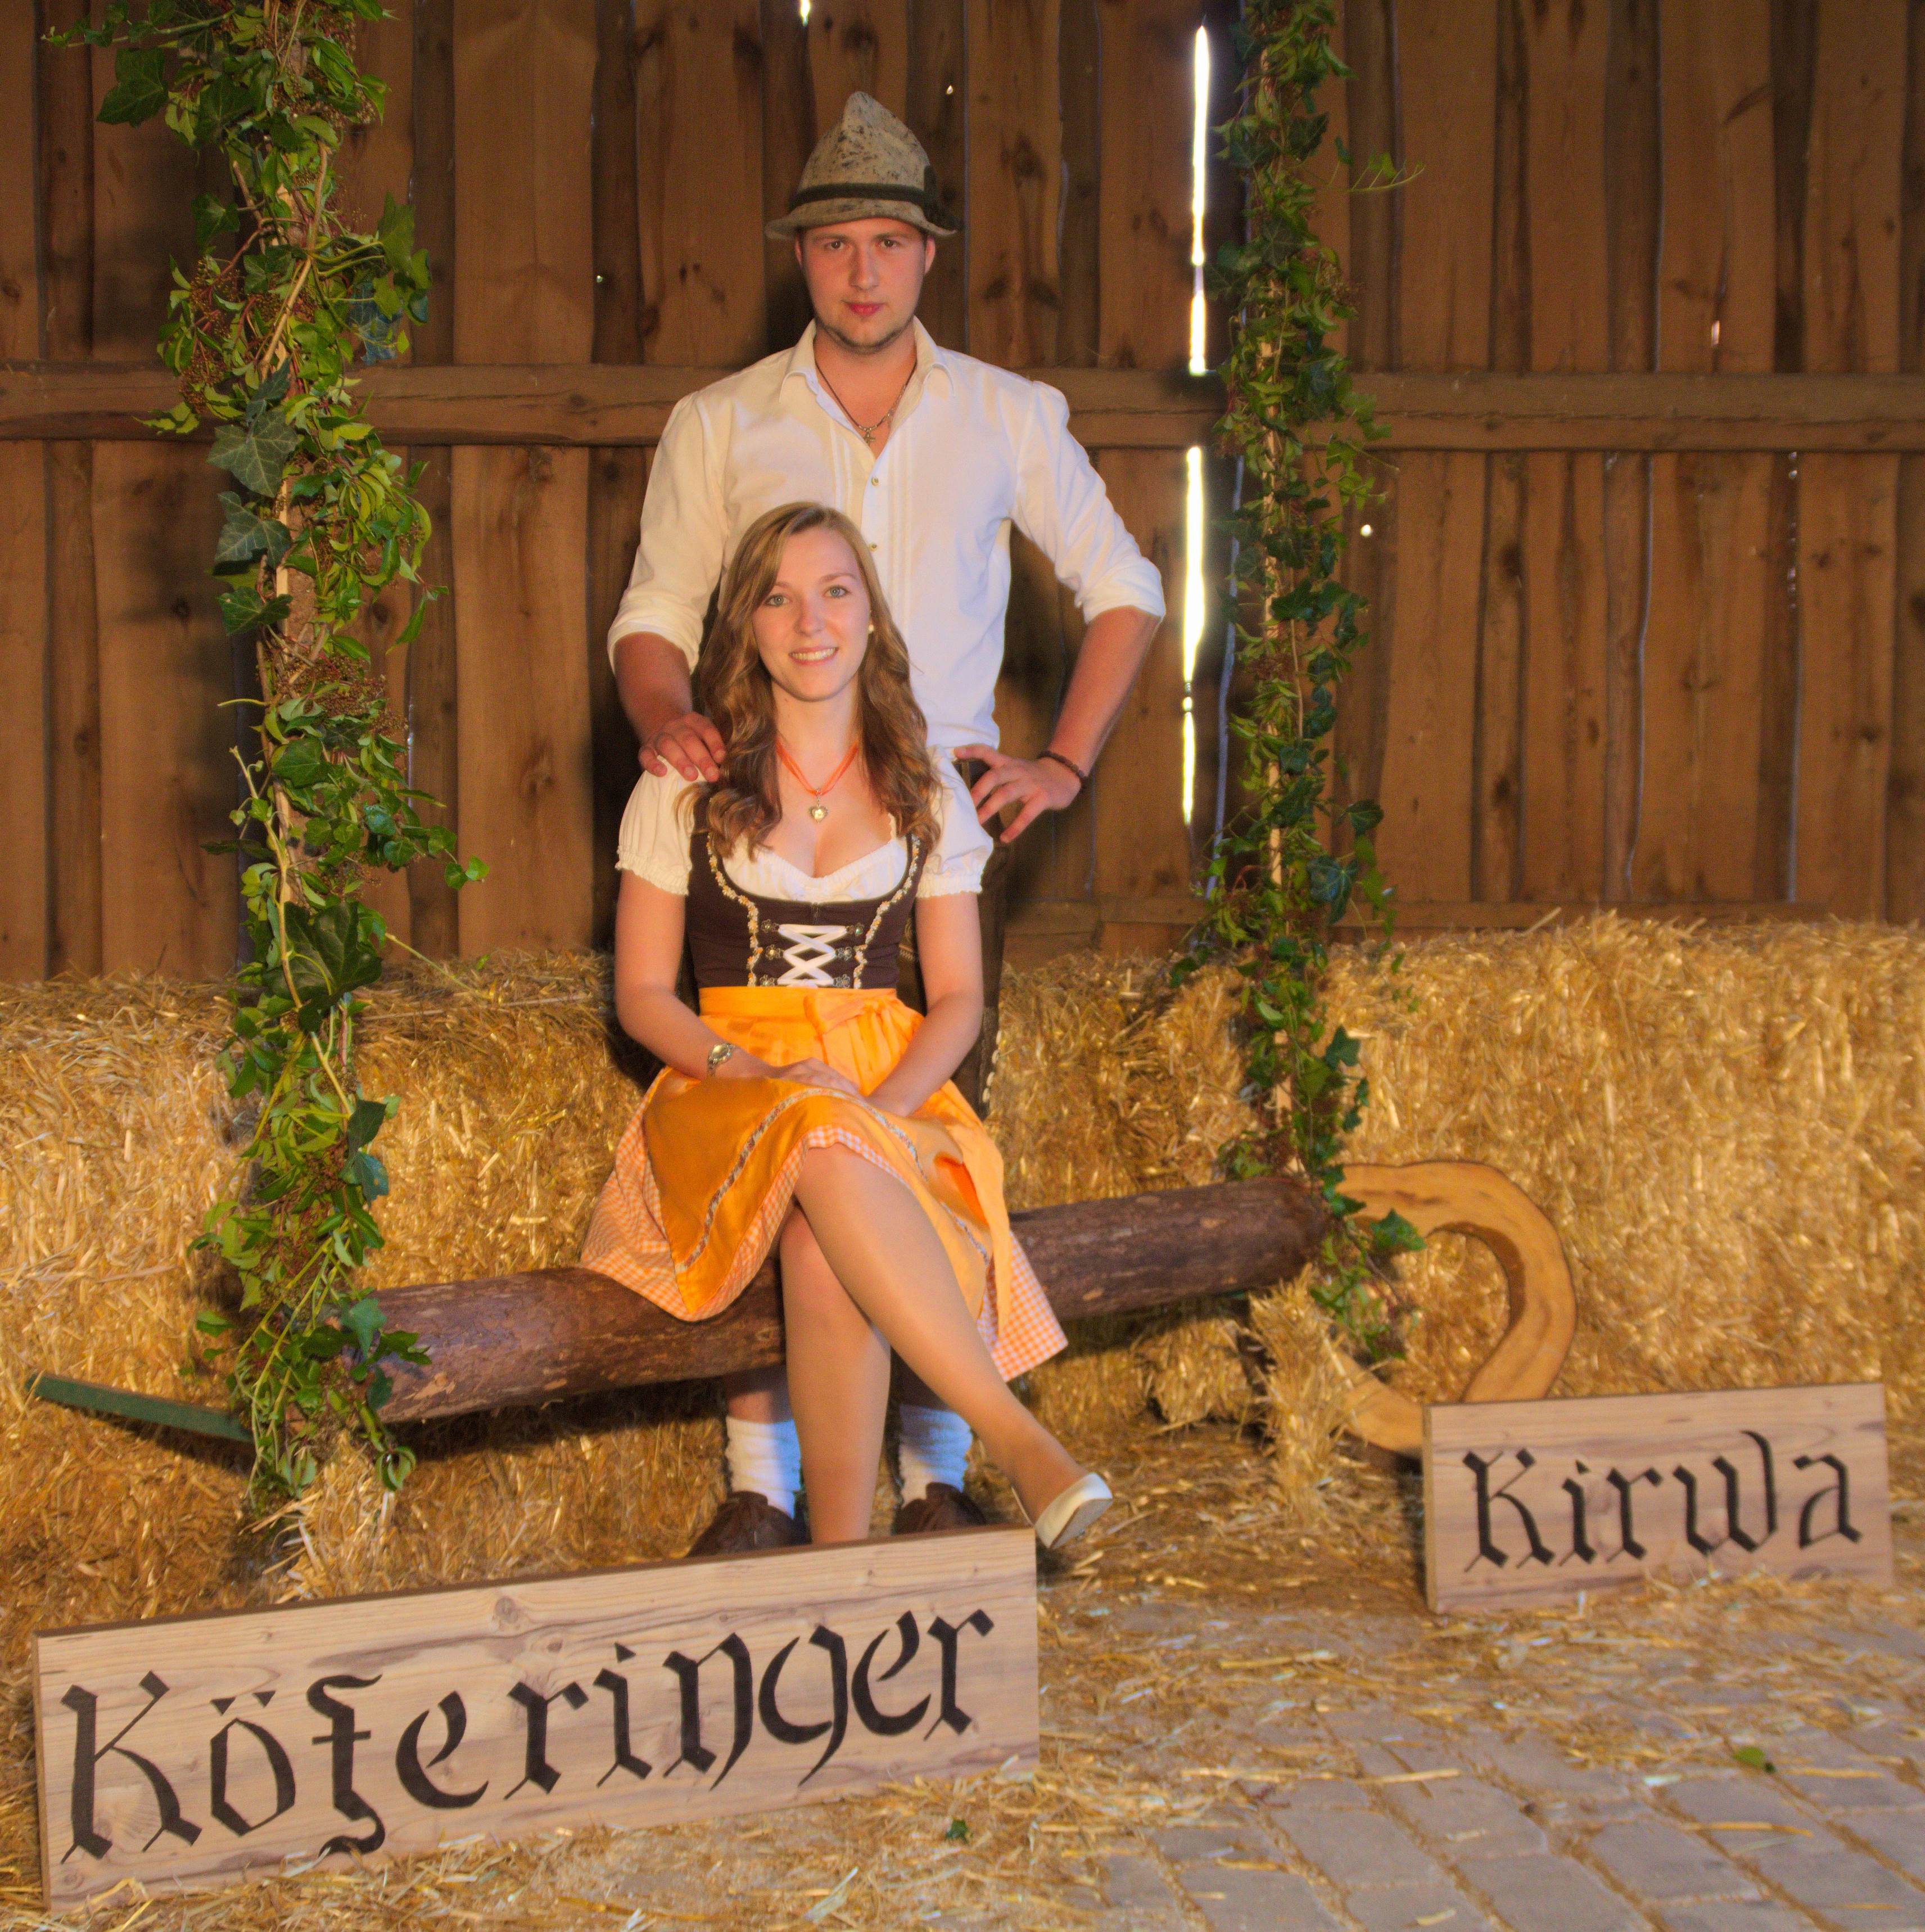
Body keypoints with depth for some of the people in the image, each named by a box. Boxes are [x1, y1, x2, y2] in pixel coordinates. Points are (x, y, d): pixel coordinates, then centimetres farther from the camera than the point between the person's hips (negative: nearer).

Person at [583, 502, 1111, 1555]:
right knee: (829, 1155, -40)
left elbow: (958, 1000, 11)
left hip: (890, 1091, 1)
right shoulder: (685, 788, 7)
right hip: (729, 1088, -1)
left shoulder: (925, 798, 13)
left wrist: (884, 1102, -11)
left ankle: (840, 1557, -36)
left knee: (825, 1249, -37)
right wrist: (756, 1072, -14)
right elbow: (641, 993, 5)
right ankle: (1020, 1442, -43)